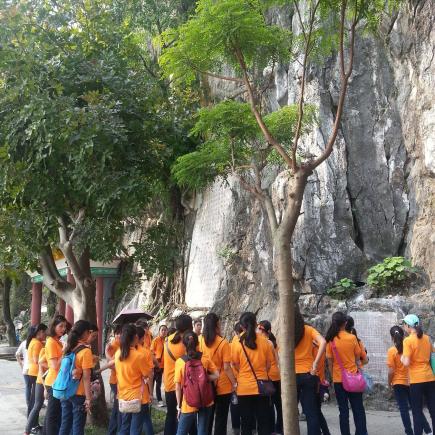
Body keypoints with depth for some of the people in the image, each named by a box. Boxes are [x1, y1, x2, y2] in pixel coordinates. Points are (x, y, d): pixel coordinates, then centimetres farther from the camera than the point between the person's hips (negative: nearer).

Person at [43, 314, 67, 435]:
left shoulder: (57, 342, 12)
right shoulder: (51, 342, -15)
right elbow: (55, 366, -22)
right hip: (55, 383, -9)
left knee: (52, 413, 16)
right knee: (53, 415, -1)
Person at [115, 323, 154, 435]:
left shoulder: (117, 354, -2)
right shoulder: (139, 355, -21)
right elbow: (148, 374, -12)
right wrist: (150, 361, 2)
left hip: (123, 397, 5)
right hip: (138, 398, -5)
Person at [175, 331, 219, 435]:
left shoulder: (180, 362, -10)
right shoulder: (205, 358, -4)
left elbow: (178, 387, -8)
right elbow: (216, 375, -4)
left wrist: (179, 406, 0)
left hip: (188, 405, -2)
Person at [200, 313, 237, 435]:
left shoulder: (200, 341, -4)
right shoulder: (223, 343, -15)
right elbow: (226, 367, -16)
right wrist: (234, 383, -4)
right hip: (222, 387, -4)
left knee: (207, 417, 17)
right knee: (221, 418, 8)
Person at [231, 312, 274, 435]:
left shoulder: (237, 343, -8)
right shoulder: (264, 341, -4)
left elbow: (236, 366, -1)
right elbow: (268, 365, 5)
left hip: (244, 387, -1)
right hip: (261, 386, 1)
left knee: (246, 423, 9)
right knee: (263, 422, 11)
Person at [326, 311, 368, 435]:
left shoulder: (331, 340, -7)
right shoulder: (352, 338, -7)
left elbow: (330, 361, -3)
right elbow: (358, 357, 4)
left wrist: (333, 376, 9)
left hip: (338, 379, 0)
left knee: (343, 410, 8)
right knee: (358, 409, 10)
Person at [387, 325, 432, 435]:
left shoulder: (392, 351, -14)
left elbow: (391, 371, -14)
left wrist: (389, 382, 0)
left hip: (399, 383, -4)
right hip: (411, 382, 4)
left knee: (404, 409, 4)